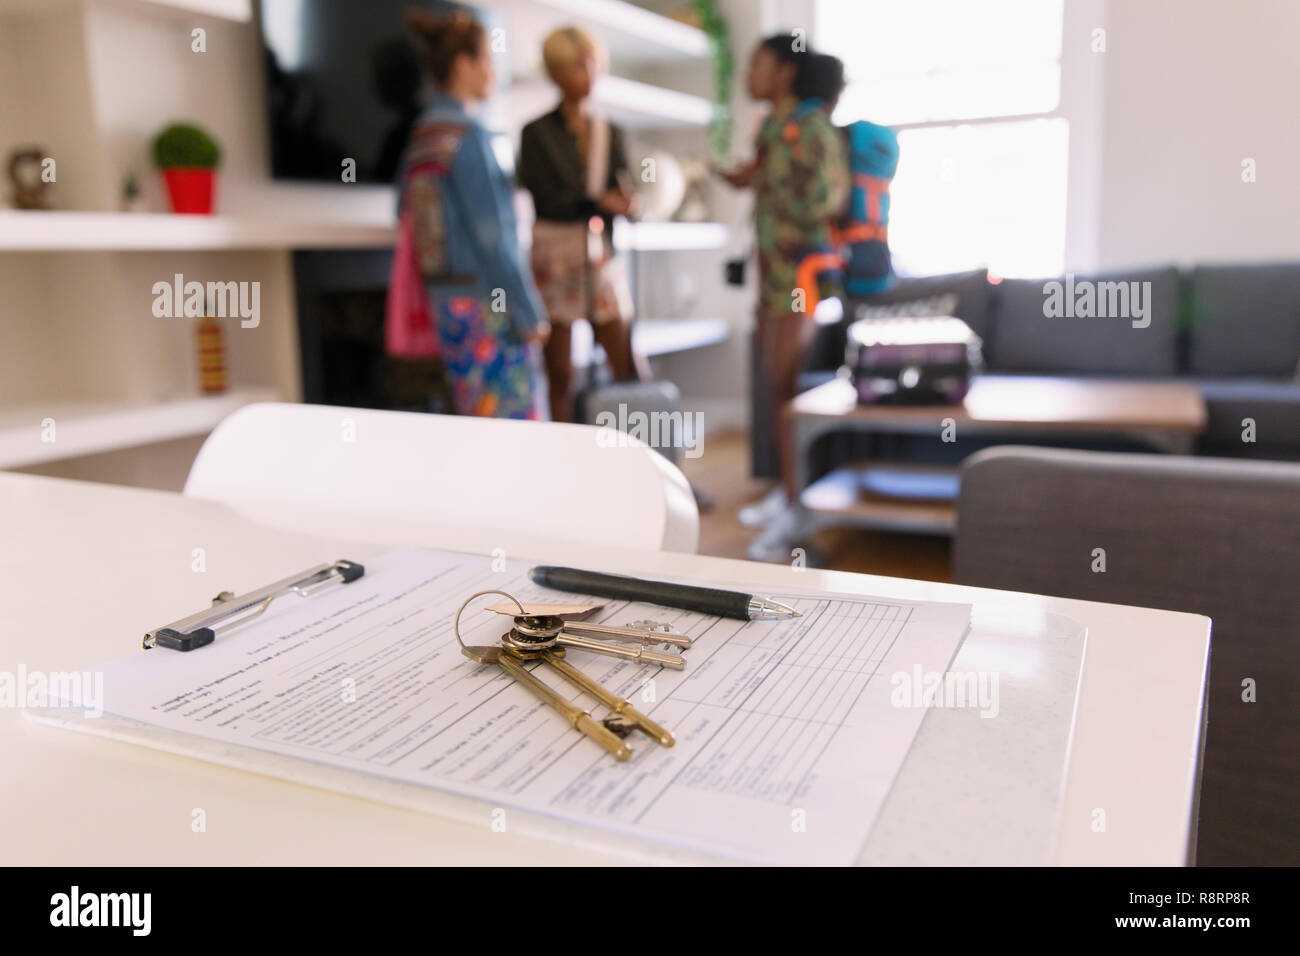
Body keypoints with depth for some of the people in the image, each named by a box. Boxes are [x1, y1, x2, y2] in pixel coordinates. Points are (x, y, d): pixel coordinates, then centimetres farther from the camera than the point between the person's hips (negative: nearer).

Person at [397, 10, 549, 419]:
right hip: (487, 302, -8)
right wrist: (530, 313, -13)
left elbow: (407, 217, 15)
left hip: (445, 298, 8)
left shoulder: (420, 136, 11)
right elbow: (494, 236, -17)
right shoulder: (468, 135, -13)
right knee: (517, 420, -1)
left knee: (474, 422, 14)